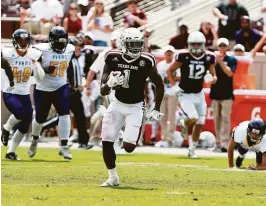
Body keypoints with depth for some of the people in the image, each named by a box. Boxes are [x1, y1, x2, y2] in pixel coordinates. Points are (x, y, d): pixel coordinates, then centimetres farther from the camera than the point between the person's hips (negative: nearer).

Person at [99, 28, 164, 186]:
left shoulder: (146, 61, -15)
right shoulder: (113, 59, -11)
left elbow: (159, 85, -1)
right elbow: (103, 91, -6)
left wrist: (157, 110, -1)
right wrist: (109, 84, -30)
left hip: (135, 107, -2)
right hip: (117, 104, 2)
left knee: (128, 146, -13)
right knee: (107, 142, -7)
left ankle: (133, 136, 25)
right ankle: (113, 177, 10)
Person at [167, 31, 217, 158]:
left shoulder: (208, 57, -5)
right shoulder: (184, 56, -13)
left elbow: (213, 73, 5)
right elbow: (170, 71, -2)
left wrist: (213, 77, -19)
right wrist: (174, 86, -12)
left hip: (199, 94, 4)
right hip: (185, 94, -4)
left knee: (200, 123, 6)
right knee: (193, 118, -23)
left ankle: (192, 150, 23)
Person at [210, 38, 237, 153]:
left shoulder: (232, 60, 1)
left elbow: (230, 73, -12)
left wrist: (221, 62, -17)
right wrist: (216, 60, -17)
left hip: (227, 94, -4)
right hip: (215, 92, 4)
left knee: (225, 118, -11)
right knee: (217, 119, 6)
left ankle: (224, 144, -17)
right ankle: (218, 143, 11)